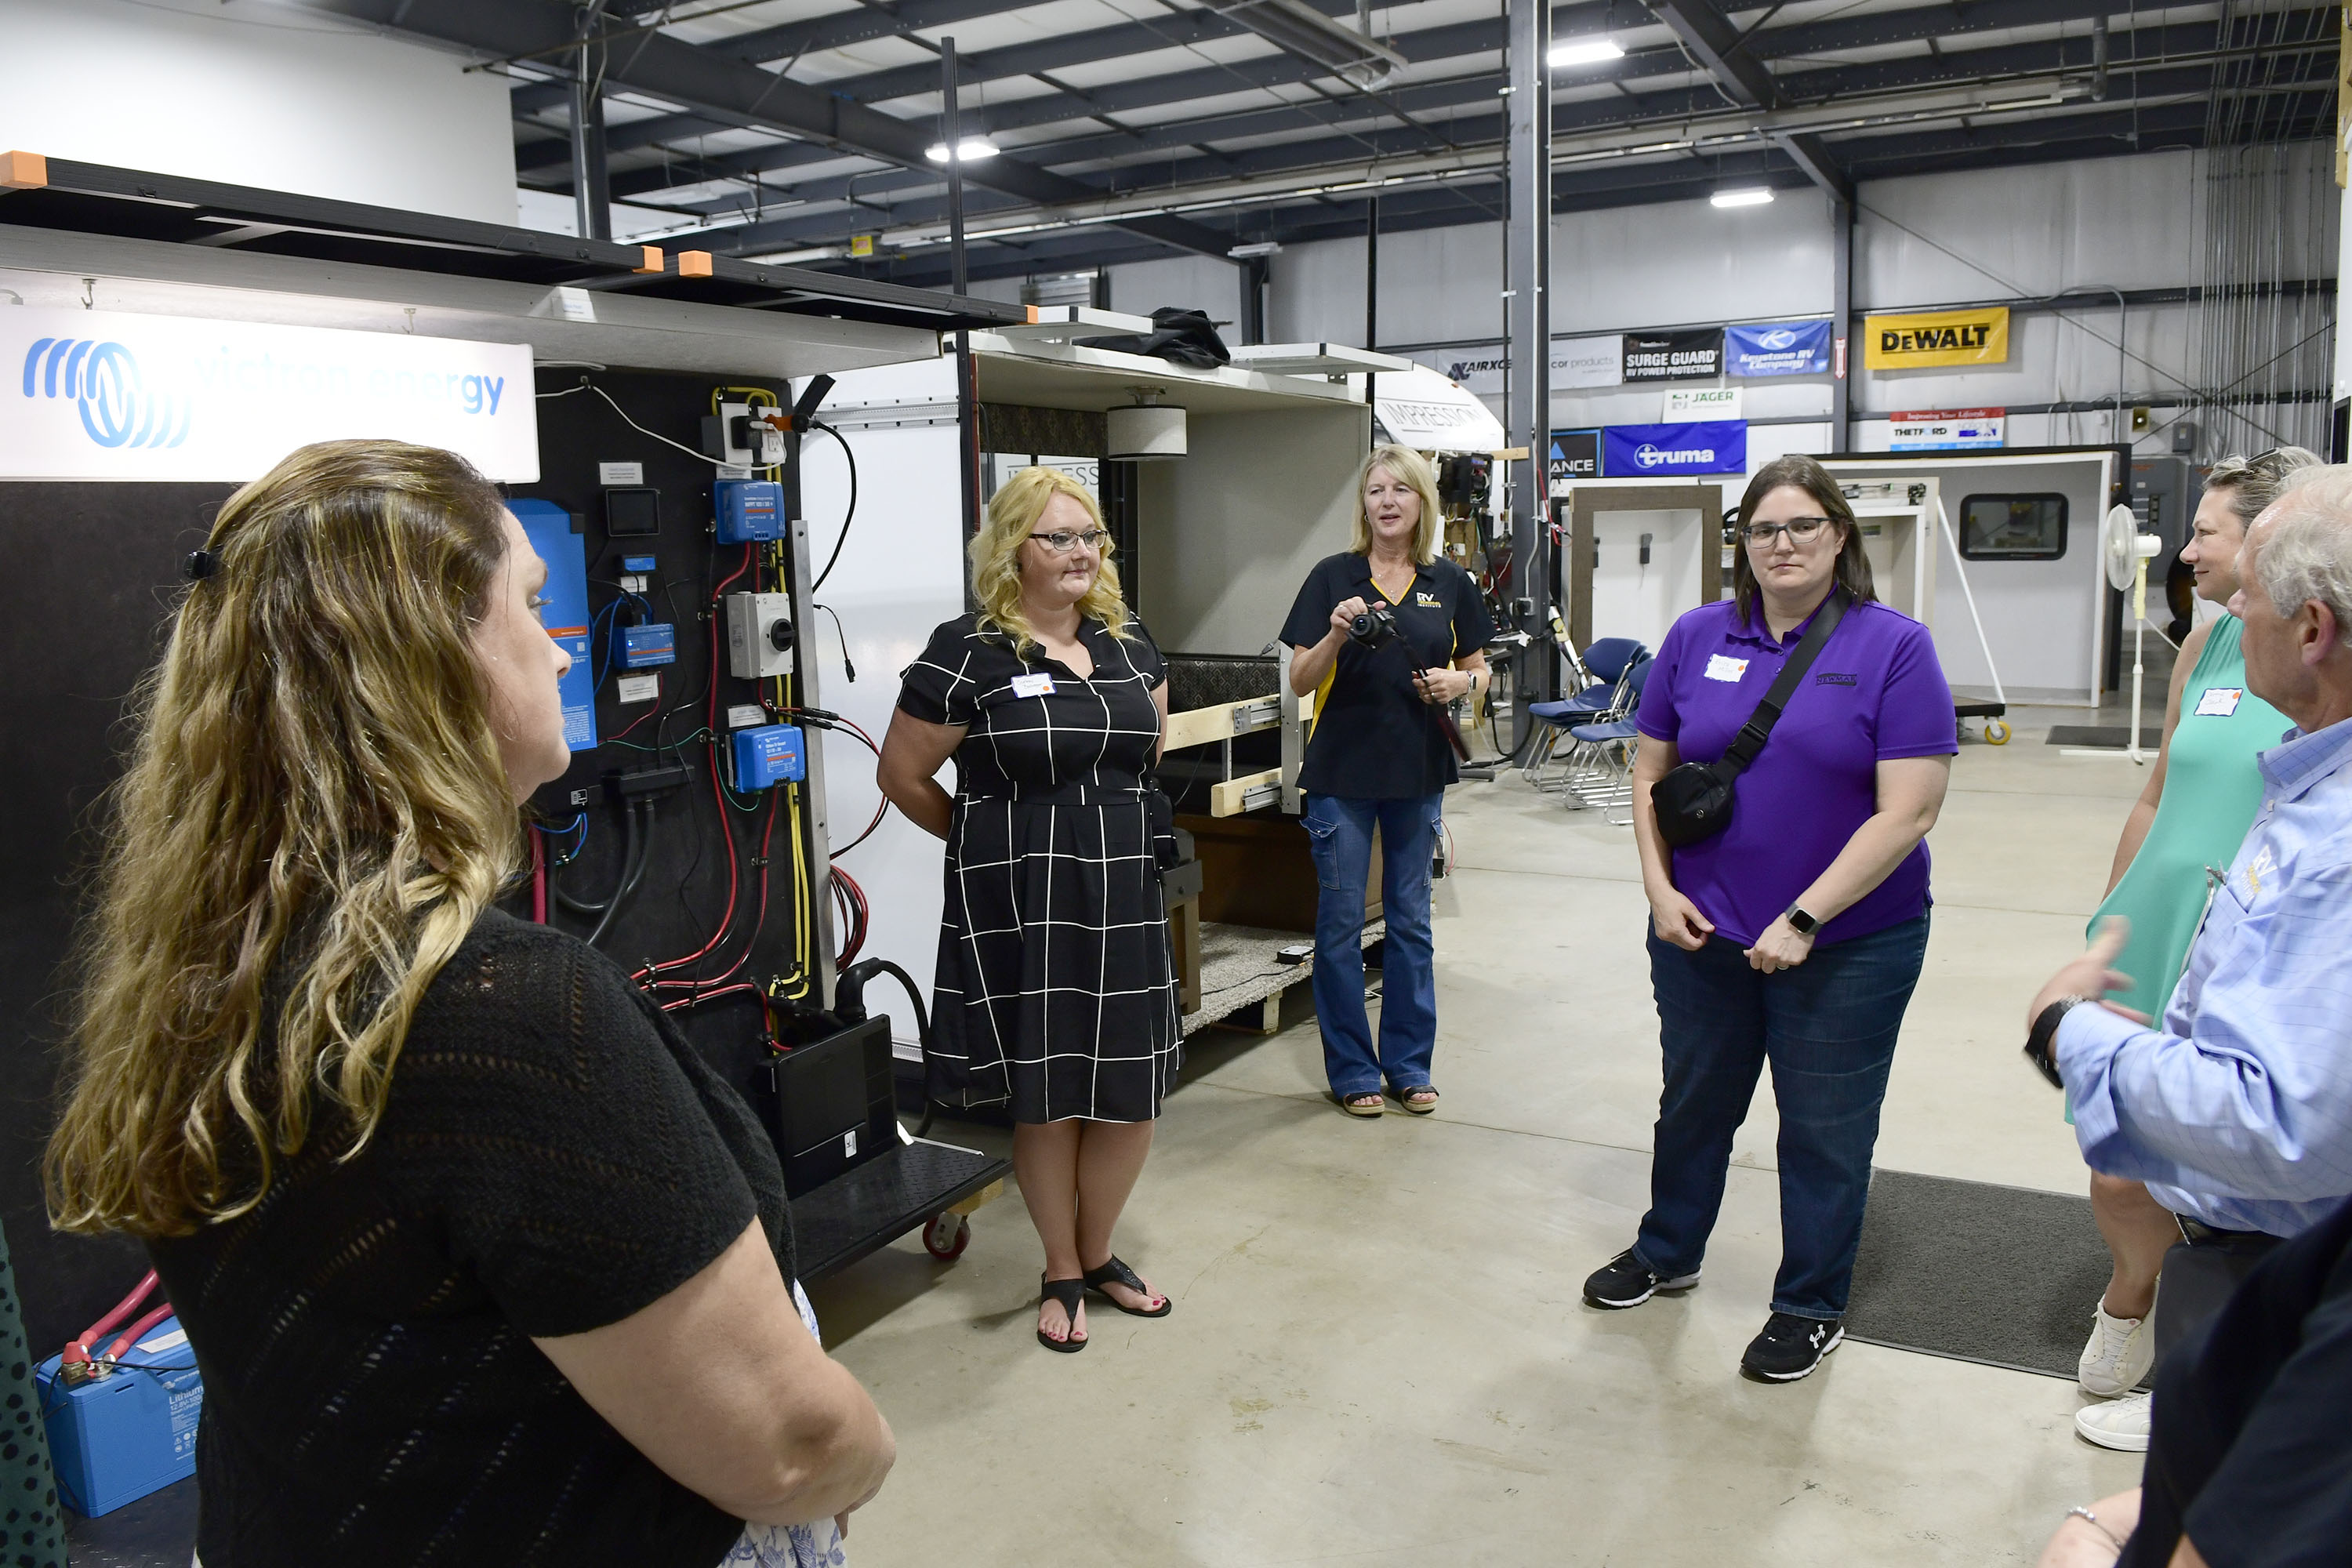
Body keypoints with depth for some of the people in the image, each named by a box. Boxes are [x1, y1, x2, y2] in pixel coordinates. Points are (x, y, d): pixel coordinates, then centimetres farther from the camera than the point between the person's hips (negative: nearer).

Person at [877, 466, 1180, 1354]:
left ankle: (1099, 1254, 33)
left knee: (1133, 1095, 10)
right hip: (1021, 913, -5)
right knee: (1047, 1099, 5)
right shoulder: (968, 655, -10)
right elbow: (902, 776, -4)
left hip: (1125, 900, 5)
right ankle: (1061, 1274, 27)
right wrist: (990, 839, 5)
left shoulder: (1129, 644, 7)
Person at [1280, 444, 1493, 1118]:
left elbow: (1479, 670, 12)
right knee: (1341, 923, 4)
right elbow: (1301, 681, -5)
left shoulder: (1450, 583, 5)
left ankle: (1409, 1064, 24)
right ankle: (1351, 1069, 17)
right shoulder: (1334, 576, -3)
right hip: (1343, 771, -2)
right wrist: (1337, 634, -22)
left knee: (1411, 921, 11)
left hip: (1419, 771, 3)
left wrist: (1459, 682, -10)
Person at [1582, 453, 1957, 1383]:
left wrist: (1804, 920, -19)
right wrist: (1660, 889, -5)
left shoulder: (1894, 647, -10)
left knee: (1825, 1132, 11)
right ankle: (1667, 1253, 42)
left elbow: (1908, 812, -15)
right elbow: (1651, 773, 7)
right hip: (1703, 932, 4)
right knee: (1693, 1103, 20)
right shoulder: (1698, 637, 1)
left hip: (1846, 945, -3)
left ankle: (1811, 1306, 30)